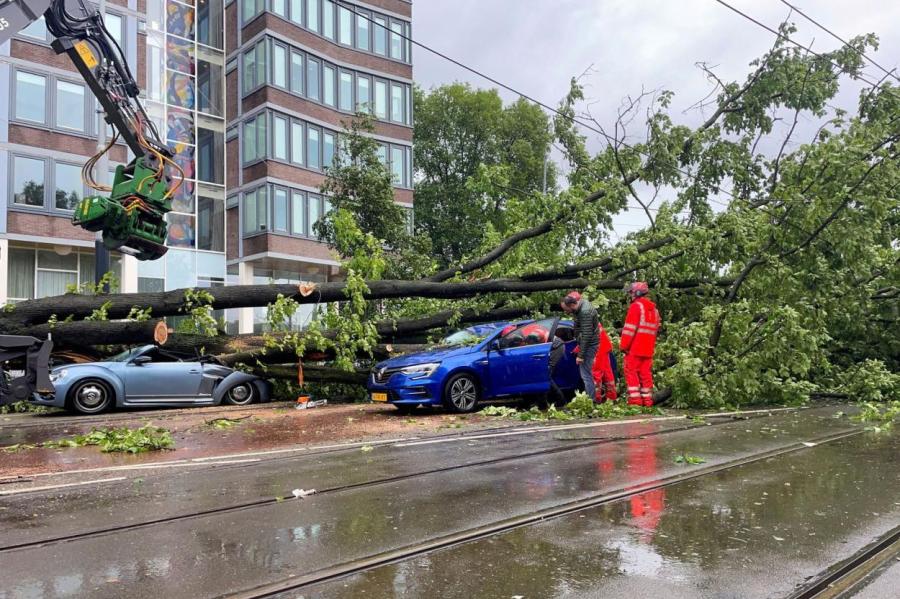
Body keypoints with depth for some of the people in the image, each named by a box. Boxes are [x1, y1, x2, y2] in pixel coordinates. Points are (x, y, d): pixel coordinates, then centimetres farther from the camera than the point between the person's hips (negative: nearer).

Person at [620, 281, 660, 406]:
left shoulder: (636, 306, -9)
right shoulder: (654, 309, 16)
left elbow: (630, 329, -14)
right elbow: (655, 330, 18)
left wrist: (623, 345, -9)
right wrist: (652, 346, 20)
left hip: (634, 348, -7)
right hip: (648, 349, 7)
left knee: (631, 373, -1)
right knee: (646, 374, 10)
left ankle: (635, 400, -5)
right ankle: (647, 400, 10)